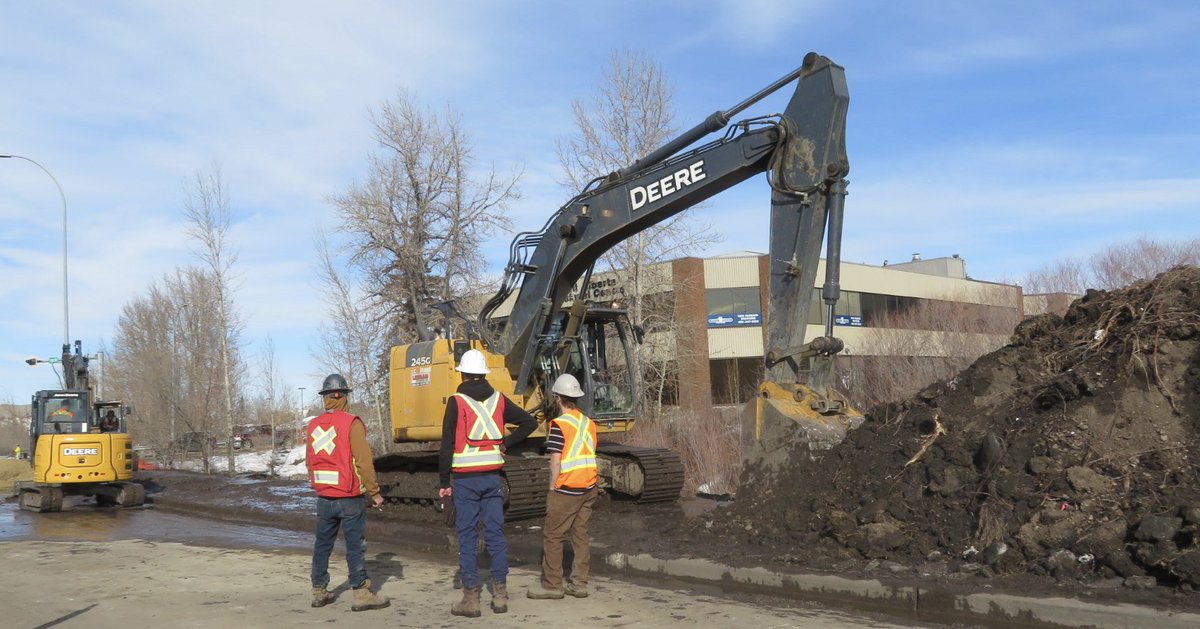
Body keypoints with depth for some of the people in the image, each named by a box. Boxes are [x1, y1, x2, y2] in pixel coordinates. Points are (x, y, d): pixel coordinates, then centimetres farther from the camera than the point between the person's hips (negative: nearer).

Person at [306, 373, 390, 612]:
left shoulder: (313, 425, 4)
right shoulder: (351, 423, -12)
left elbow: (309, 461, 13)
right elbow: (364, 461, -15)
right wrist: (374, 493, -6)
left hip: (324, 498, 5)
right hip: (350, 498, -5)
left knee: (322, 544, 15)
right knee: (355, 545, 0)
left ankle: (319, 592, 23)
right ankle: (361, 594, 2)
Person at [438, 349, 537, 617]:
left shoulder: (457, 402, -7)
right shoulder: (498, 399, 6)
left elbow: (447, 445, -8)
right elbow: (530, 422, 10)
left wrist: (443, 482, -2)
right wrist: (505, 444, 9)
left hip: (465, 478, -4)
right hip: (493, 476, 4)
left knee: (467, 537, 2)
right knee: (495, 533, 9)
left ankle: (471, 598, 4)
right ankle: (500, 594, 12)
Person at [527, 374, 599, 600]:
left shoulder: (559, 424, -13)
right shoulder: (589, 423, 9)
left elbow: (556, 461, -15)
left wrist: (552, 487, -6)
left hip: (566, 489, -7)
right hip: (589, 487, 7)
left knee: (552, 536, 3)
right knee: (580, 534, 11)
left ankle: (552, 585, 7)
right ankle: (579, 583, 13)